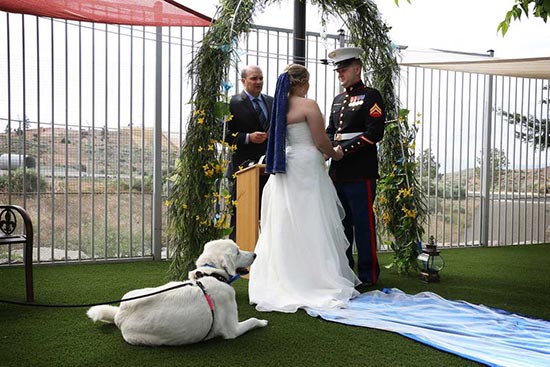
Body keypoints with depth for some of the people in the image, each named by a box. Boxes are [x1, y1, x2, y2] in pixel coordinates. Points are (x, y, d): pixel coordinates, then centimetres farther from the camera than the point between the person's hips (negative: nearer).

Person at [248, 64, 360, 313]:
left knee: (286, 226, 11)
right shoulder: (308, 105, -11)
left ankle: (285, 279, 18)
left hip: (284, 168, 7)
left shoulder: (280, 106, 10)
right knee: (311, 227, -1)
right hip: (306, 168, -7)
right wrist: (335, 154, 10)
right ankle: (316, 278, 6)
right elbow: (321, 142, -12)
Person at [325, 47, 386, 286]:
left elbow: (375, 132, -14)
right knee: (341, 222, 13)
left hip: (361, 173, -7)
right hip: (337, 172, 8)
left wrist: (345, 150, -17)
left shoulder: (370, 96, -3)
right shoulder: (338, 100, 20)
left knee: (363, 223, -3)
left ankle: (368, 275, 8)